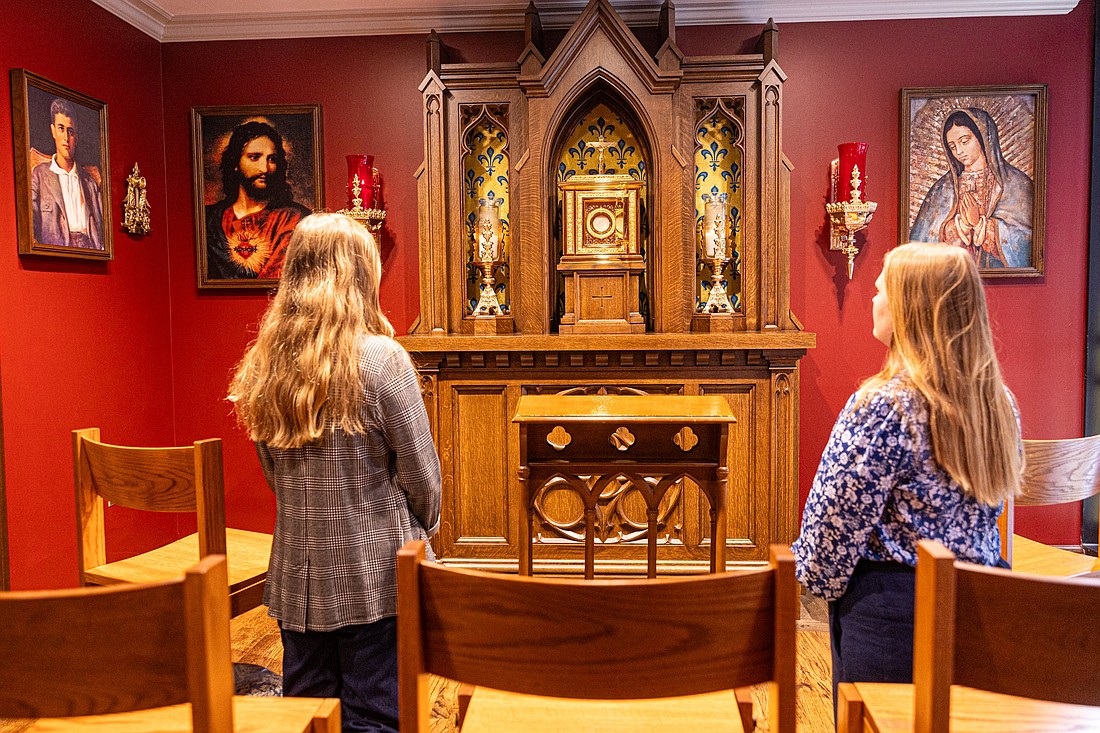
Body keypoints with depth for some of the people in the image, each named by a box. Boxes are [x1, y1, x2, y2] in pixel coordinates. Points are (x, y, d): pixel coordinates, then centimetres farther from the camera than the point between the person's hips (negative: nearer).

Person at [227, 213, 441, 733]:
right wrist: (424, 525, 8)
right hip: (374, 575, -5)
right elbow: (420, 471, -11)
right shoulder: (381, 359, -17)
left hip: (297, 573, 5)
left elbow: (272, 471, 10)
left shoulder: (264, 364, 0)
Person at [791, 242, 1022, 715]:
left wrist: (818, 580, 0)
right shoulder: (999, 404, 1)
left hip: (893, 608, -7)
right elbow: (985, 507, 13)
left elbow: (837, 520, -17)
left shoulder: (883, 405, -22)